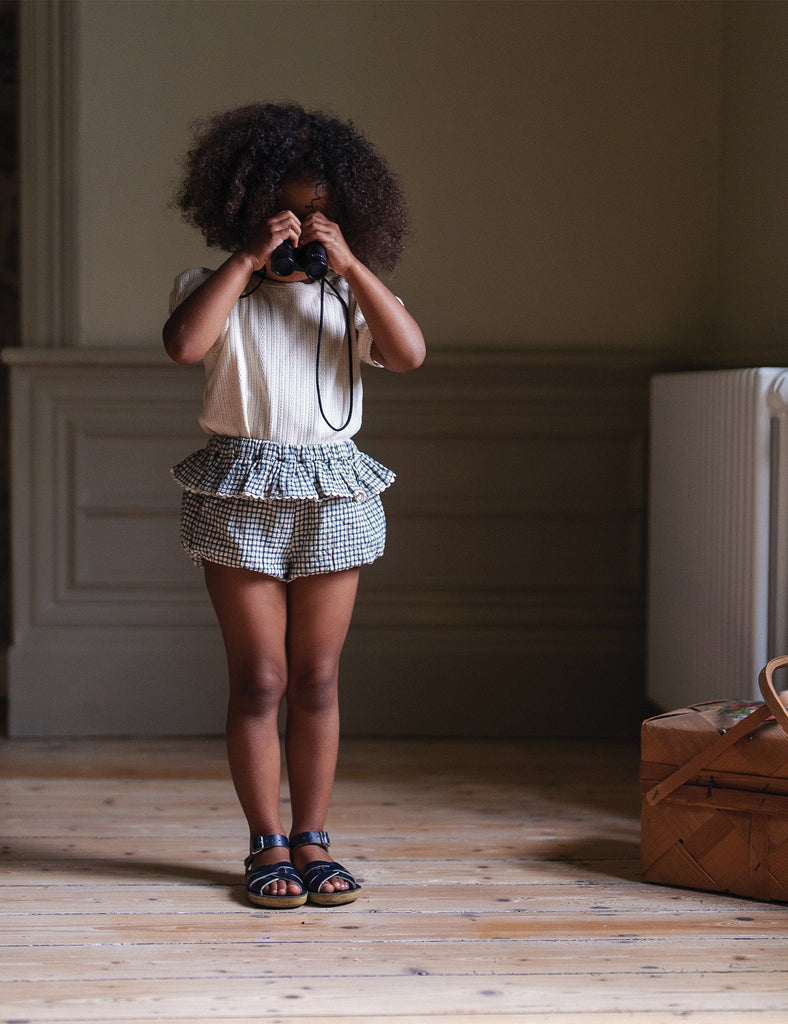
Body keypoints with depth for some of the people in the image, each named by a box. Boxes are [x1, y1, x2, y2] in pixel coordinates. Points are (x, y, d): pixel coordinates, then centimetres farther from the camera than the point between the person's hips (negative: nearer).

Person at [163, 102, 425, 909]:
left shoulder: (346, 293, 9)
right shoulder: (217, 289, 2)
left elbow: (410, 354, -8)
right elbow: (183, 345, -21)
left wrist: (350, 263, -11)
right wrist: (250, 258, -16)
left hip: (332, 493, 3)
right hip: (242, 494, -3)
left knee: (317, 681, 6)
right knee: (259, 680, -1)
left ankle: (311, 841, 14)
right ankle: (267, 844, 8)